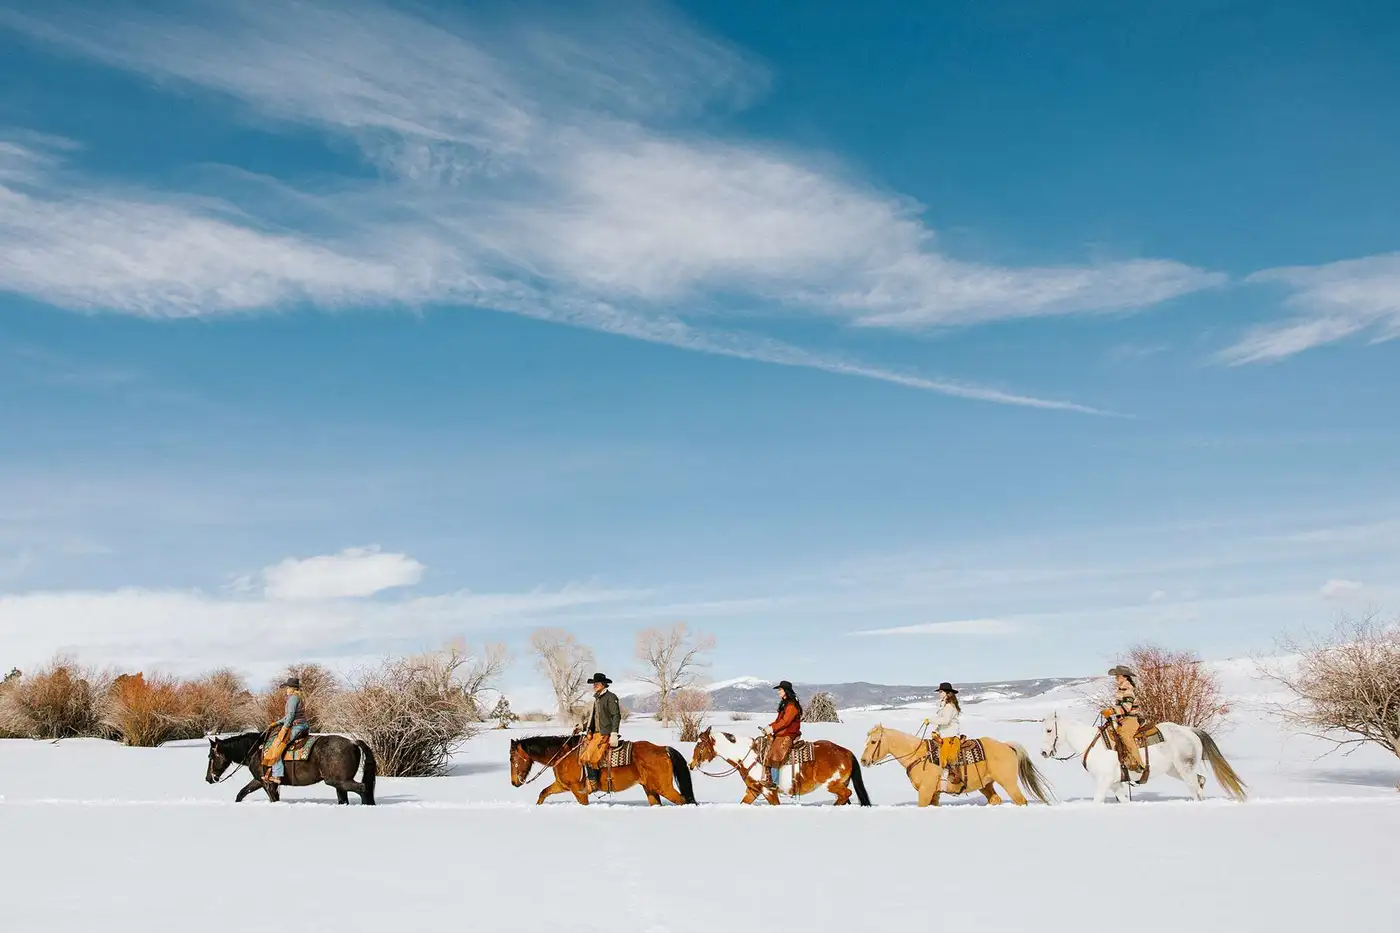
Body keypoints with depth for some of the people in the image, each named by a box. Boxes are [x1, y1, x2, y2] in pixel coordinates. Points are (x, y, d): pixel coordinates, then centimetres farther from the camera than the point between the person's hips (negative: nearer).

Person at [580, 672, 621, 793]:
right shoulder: (597, 698, 20)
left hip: (606, 734, -9)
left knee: (588, 757, -21)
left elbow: (616, 716, -12)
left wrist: (614, 734, -19)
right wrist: (588, 731, 18)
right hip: (596, 733, 9)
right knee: (582, 756, -6)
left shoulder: (611, 697, -6)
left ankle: (592, 786, -13)